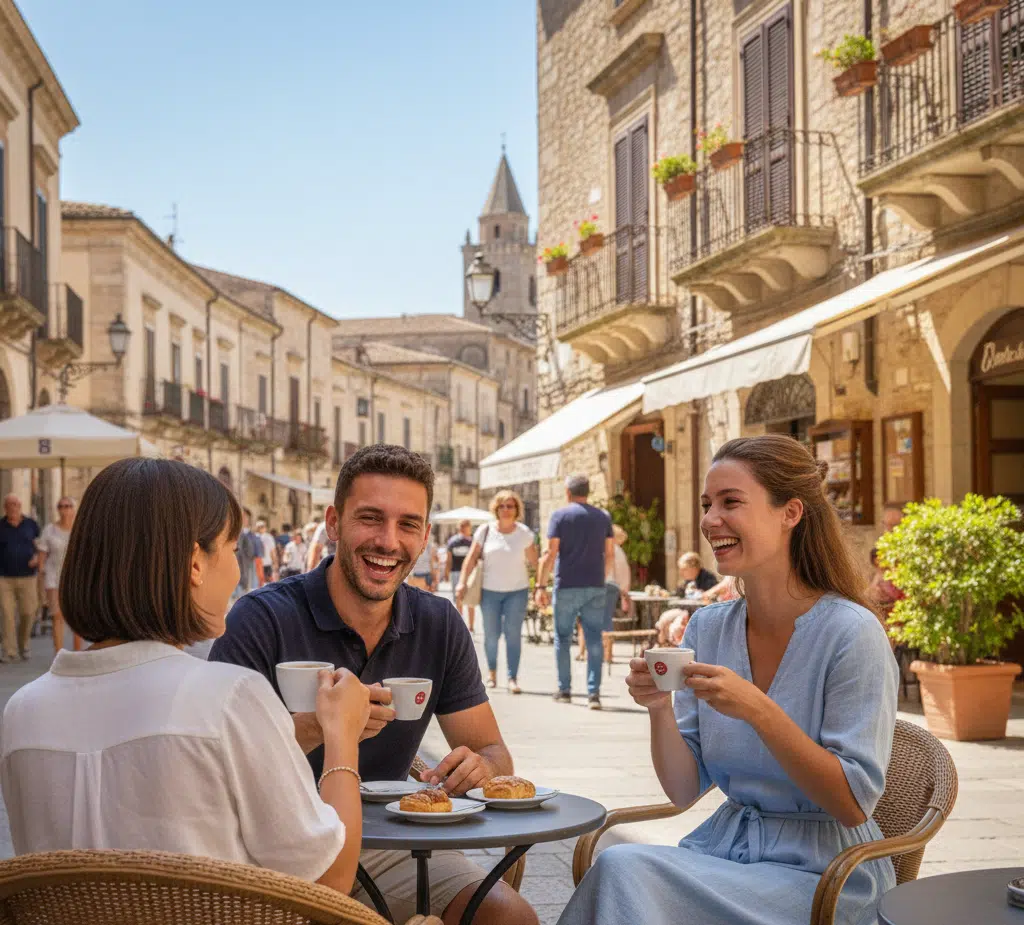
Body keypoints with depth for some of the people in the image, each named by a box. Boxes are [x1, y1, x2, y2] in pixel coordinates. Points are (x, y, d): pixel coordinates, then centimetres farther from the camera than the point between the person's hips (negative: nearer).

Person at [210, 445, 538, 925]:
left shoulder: (439, 625, 3)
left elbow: (493, 753, 6)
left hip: (384, 842, 4)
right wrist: (312, 728, -34)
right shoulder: (263, 619, -13)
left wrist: (479, 768, -19)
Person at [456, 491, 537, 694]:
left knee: (513, 633, -9)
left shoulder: (524, 533, -1)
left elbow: (534, 561, 0)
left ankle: (513, 678, -8)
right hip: (490, 591, 1)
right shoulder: (485, 531, -1)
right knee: (491, 634, 6)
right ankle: (491, 670, 31)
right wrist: (462, 582, -7)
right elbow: (472, 558, 0)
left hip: (517, 591, -1)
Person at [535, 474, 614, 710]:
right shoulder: (603, 516, 8)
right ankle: (593, 692, -7)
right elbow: (610, 555, 9)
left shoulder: (560, 515, -3)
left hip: (567, 586, -2)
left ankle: (564, 691, 15)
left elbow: (550, 554, -9)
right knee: (594, 640, 2)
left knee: (563, 638, 10)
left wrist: (541, 586, -7)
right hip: (595, 587, 2)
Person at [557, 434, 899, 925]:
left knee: (625, 872, -24)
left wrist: (758, 710, -26)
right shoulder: (707, 628, 5)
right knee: (620, 864, -25)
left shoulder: (850, 632, -12)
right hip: (724, 845, 5)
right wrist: (659, 709, -13)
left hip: (823, 876, -5)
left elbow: (855, 805, -15)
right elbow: (684, 789, 6)